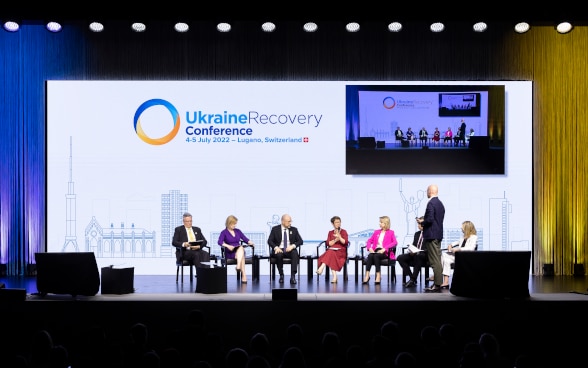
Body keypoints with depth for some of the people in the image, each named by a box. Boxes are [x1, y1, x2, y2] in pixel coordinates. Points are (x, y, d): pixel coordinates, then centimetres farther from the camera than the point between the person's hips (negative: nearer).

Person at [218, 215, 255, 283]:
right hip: (229, 253, -4)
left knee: (241, 248, -35)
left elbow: (245, 239, 11)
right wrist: (228, 246, -28)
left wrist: (250, 243, -10)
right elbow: (220, 242, -12)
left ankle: (238, 266, -49)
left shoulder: (238, 231, 17)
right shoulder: (224, 232, 3)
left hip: (239, 251, 4)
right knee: (242, 256, -34)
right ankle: (243, 275, -41)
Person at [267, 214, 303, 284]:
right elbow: (269, 241, 0)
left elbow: (300, 241, 5)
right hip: (279, 249, -1)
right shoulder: (275, 229, 5)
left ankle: (293, 276, -36)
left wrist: (293, 246, -15)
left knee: (295, 254, -33)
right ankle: (281, 275, -18)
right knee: (279, 255, -36)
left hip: (289, 250, 1)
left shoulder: (294, 230, 10)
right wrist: (276, 247, -19)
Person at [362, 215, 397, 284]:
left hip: (385, 252, -3)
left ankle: (378, 275, -33)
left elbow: (395, 242, -6)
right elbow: (369, 241, 18)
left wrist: (384, 249, -19)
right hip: (376, 250, 4)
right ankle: (367, 275, -39)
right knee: (370, 255, -32)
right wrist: (369, 248, -6)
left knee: (376, 256, -36)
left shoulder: (391, 232, 10)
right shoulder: (376, 232, 25)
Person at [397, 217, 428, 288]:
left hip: (424, 256, -7)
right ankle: (411, 278, -15)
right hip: (414, 254, 7)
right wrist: (411, 251, -3)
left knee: (417, 256, -40)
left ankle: (413, 280, -33)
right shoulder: (417, 234, 20)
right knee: (400, 258, -16)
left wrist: (418, 252, -22)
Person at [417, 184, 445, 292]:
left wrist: (421, 222, -6)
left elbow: (430, 219, -24)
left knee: (434, 261, -8)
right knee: (437, 261, 12)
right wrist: (424, 220, 16)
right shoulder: (440, 203, 14)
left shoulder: (431, 203, -16)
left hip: (431, 235, -10)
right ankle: (438, 283, 15)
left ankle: (437, 285, -7)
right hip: (438, 234, 10)